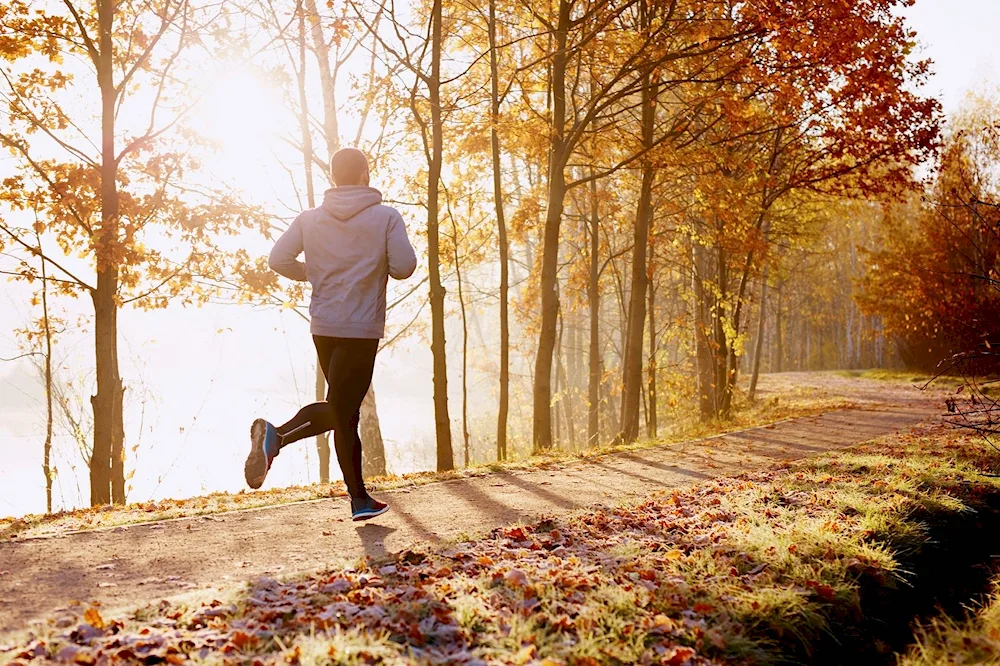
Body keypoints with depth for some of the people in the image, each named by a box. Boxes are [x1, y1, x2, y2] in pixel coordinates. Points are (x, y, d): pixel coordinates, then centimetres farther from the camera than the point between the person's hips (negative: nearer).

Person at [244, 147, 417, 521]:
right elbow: (404, 267, -10)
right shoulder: (386, 217, -4)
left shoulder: (310, 219, 6)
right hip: (362, 329, -5)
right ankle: (277, 435, -26)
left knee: (346, 410, 14)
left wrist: (312, 274, 14)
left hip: (323, 328, 5)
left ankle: (360, 498, 13)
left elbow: (278, 259, -2)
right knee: (339, 409, -4)